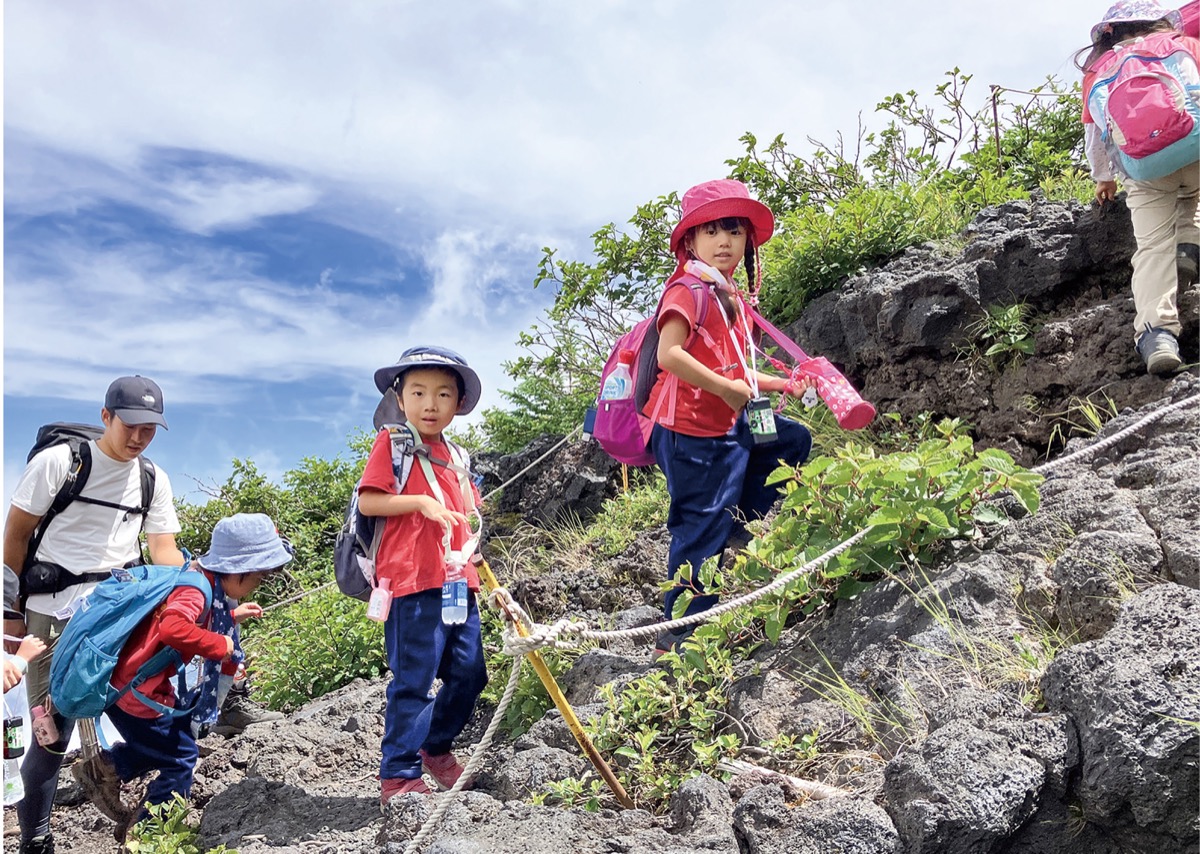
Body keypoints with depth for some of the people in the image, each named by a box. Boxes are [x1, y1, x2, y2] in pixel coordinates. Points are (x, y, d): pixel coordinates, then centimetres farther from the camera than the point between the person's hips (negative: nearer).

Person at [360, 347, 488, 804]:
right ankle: (398, 776, 7)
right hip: (413, 582, -7)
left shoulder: (455, 457, 18)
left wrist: (488, 582, 16)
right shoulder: (391, 442, -2)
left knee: (469, 674, 12)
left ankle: (435, 746, 33)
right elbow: (367, 501, -10)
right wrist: (422, 502, -18)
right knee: (414, 679, -4)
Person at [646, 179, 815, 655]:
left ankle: (743, 529, 18)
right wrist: (729, 388, -23)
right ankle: (678, 637, 9)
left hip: (729, 426, 9)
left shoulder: (732, 297, 16)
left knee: (793, 440, 22)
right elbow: (669, 355, -27)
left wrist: (781, 384, 18)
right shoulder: (689, 291, -13)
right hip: (693, 434, -9)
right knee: (702, 532, -4)